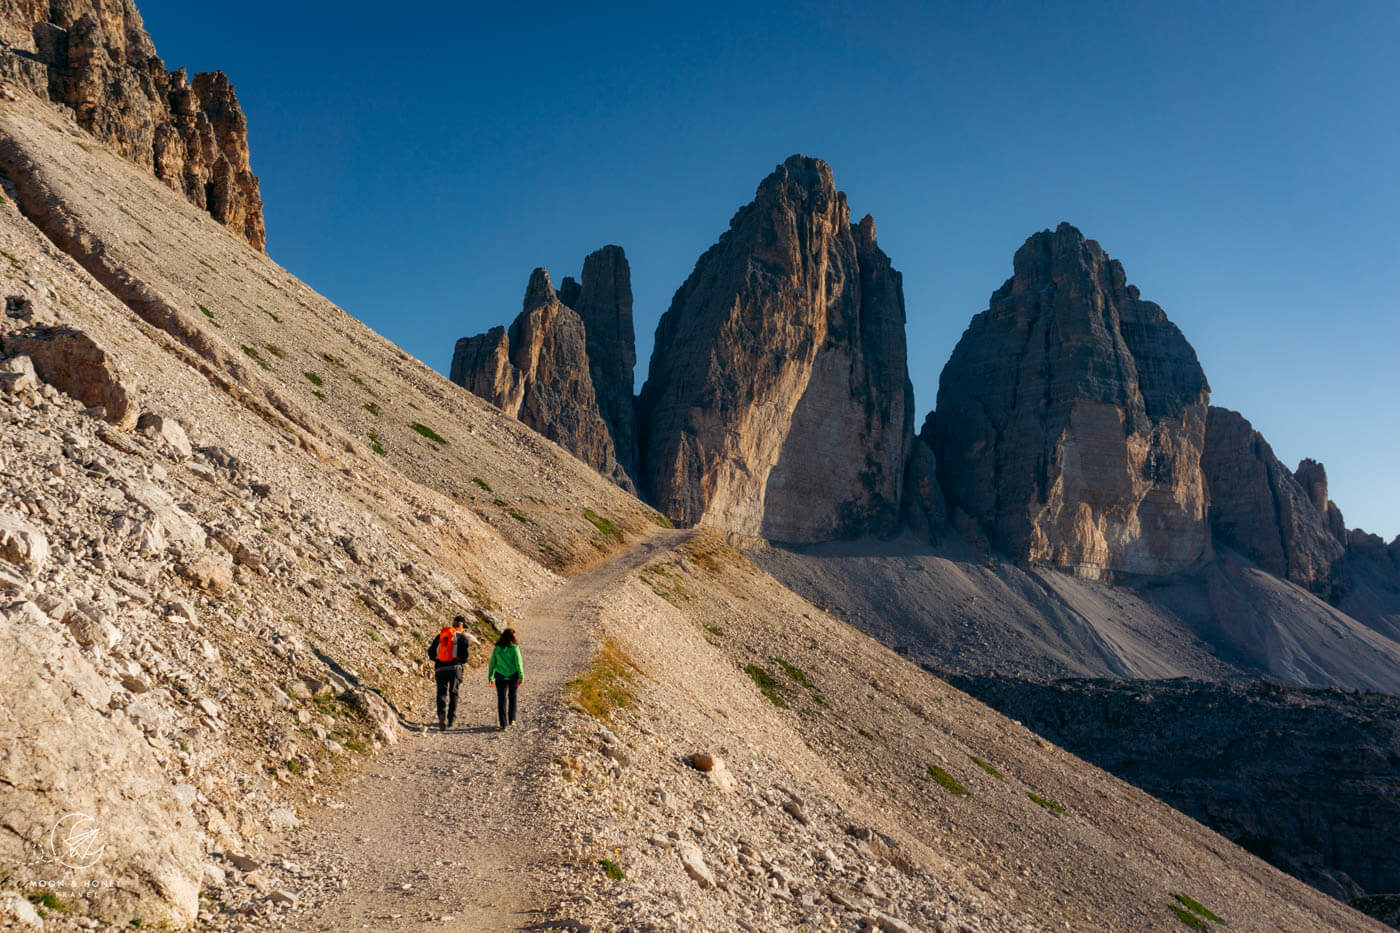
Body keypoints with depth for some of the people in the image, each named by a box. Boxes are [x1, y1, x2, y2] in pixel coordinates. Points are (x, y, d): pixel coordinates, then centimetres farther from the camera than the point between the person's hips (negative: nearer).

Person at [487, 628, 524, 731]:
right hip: (513, 676, -1)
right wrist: (521, 677, -6)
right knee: (512, 697, 19)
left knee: (501, 700, 4)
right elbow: (518, 663, -11)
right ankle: (511, 719, 27)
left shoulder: (497, 649, -1)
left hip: (500, 677, 1)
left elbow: (492, 664, 4)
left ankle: (503, 724, -1)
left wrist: (490, 677, 12)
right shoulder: (514, 648, -10)